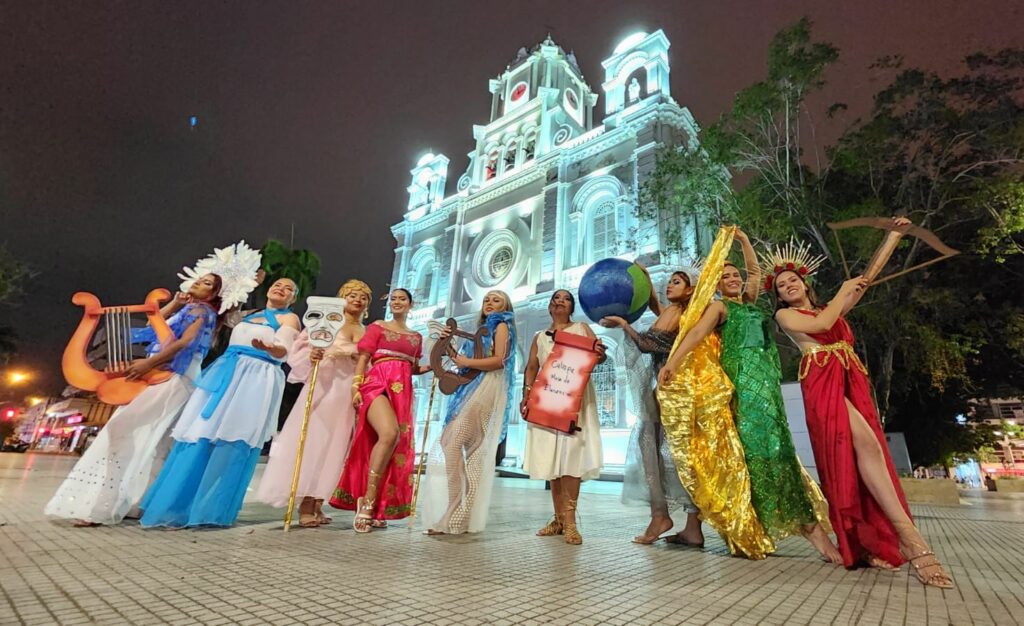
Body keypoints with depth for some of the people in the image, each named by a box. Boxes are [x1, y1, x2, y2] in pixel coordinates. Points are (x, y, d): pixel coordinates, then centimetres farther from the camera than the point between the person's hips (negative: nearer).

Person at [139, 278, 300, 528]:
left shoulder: (289, 318, 3)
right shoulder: (249, 314, 22)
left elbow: (283, 350, -14)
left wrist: (268, 346, -36)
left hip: (255, 382, -6)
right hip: (224, 375, 6)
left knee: (231, 443, -8)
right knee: (200, 437, 3)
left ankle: (208, 509, 0)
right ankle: (178, 504, 12)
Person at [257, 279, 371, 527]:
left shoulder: (369, 333, 15)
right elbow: (303, 348, -4)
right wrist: (311, 356, -23)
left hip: (348, 392, 4)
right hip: (323, 385, -3)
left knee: (334, 446, 4)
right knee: (312, 440, -4)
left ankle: (317, 502, 13)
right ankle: (305, 505, 3)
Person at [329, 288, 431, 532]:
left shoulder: (416, 336, 21)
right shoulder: (377, 327, 10)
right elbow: (363, 358, 3)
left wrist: (431, 367, 6)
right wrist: (356, 386, -9)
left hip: (402, 392, 5)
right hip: (377, 384, -5)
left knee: (398, 448, -1)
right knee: (389, 433, -29)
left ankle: (374, 509, 10)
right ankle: (366, 501, -17)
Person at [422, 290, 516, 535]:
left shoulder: (501, 326, 4)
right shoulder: (483, 329, 27)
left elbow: (499, 360, -12)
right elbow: (466, 360, 19)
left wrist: (466, 362, -8)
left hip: (486, 389, -8)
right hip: (472, 389, 8)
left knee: (452, 443, -15)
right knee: (473, 450, 5)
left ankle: (455, 517, -12)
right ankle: (463, 516, 9)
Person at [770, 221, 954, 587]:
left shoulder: (830, 308, 26)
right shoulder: (784, 315, 9)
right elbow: (820, 325, -9)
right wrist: (844, 288, 4)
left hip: (853, 382, 6)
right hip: (823, 384, -6)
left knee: (864, 454, -3)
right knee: (866, 444, -24)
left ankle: (870, 543, 1)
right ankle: (909, 537, -26)